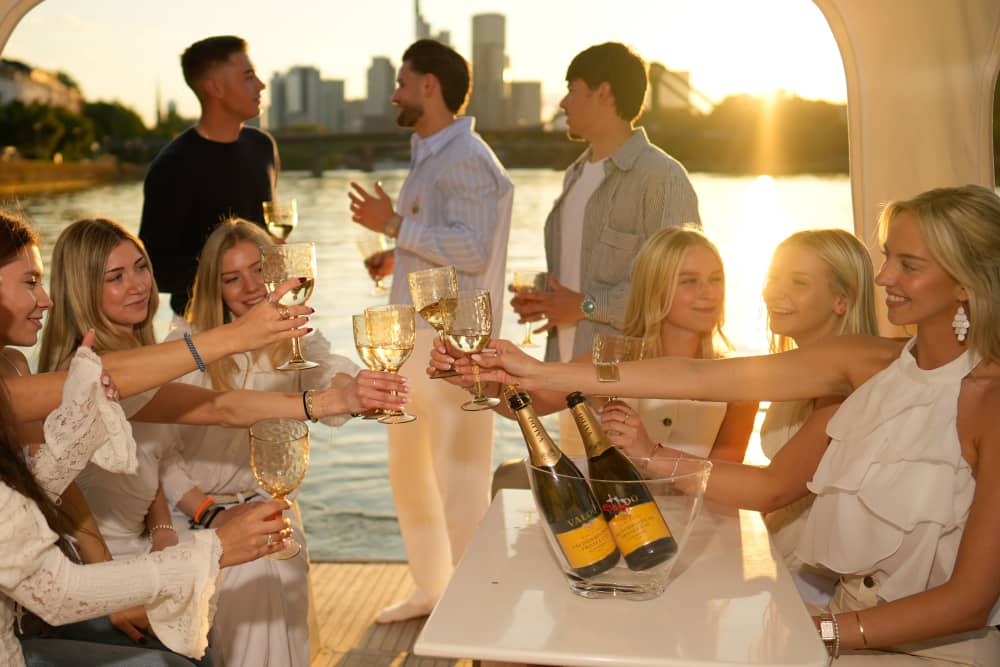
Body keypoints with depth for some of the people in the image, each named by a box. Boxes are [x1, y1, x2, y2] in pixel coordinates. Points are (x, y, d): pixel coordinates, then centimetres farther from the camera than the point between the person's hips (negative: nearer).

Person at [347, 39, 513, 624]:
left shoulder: (468, 159, -14)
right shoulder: (430, 158, 18)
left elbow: (472, 250, -23)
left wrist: (395, 225, -19)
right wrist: (398, 257, 12)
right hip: (414, 337, 11)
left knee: (459, 473, -1)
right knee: (409, 469, 17)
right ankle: (431, 590, 32)